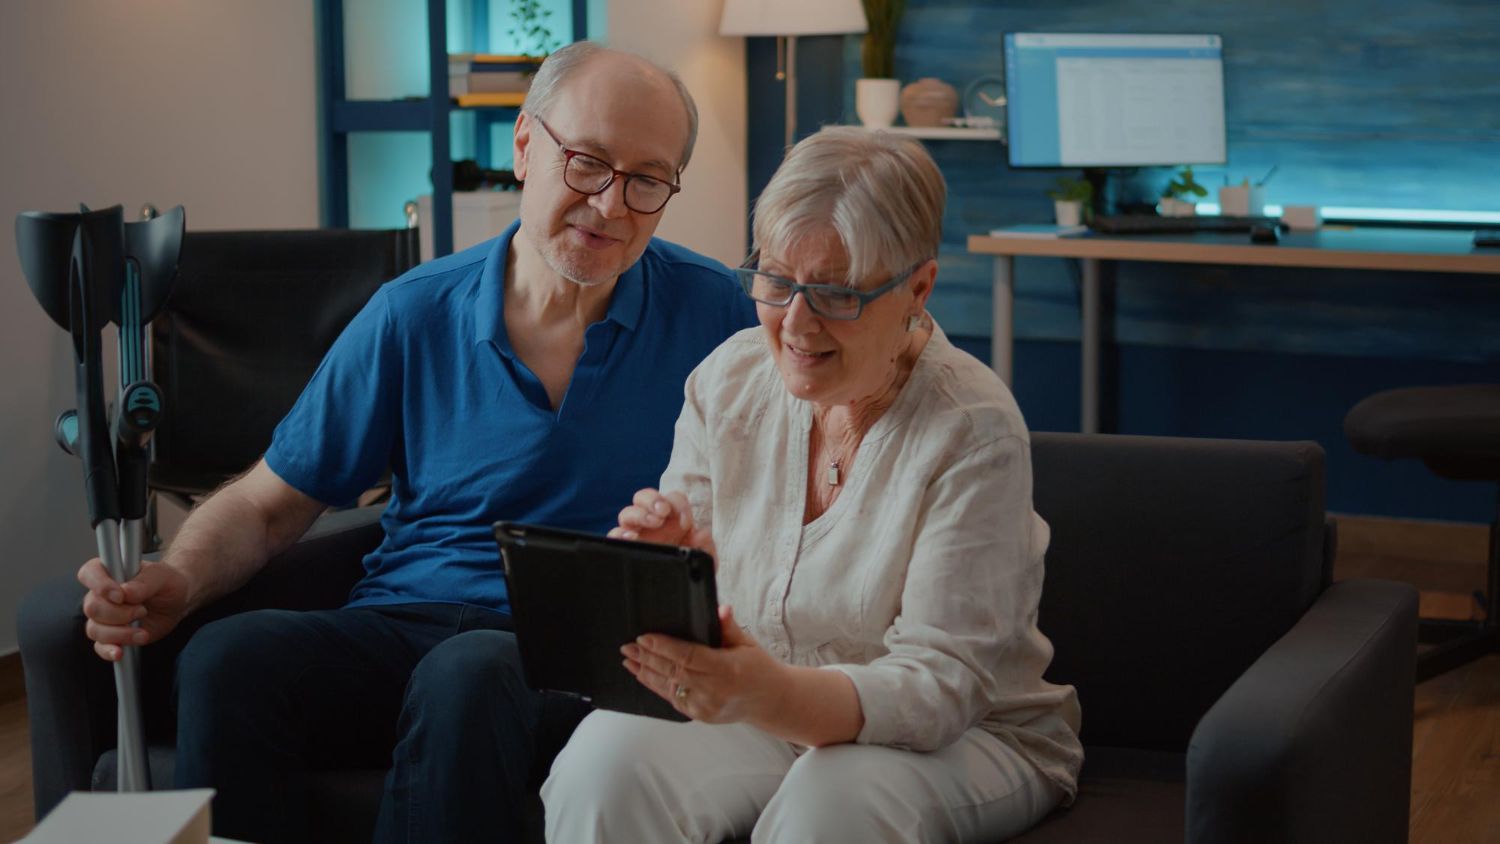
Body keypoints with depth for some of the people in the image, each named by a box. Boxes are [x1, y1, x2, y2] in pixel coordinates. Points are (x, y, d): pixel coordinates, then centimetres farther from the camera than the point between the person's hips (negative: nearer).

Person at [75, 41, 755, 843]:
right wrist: (178, 578, -10)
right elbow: (269, 503, 11)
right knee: (228, 656, -30)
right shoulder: (414, 315, 8)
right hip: (402, 620, 2)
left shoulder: (708, 310, 5)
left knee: (467, 675, -37)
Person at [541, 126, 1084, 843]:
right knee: (603, 759, -26)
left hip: (966, 739, -3)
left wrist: (772, 695, -40)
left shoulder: (973, 431, -16)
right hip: (760, 721, 4)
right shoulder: (728, 381, 0)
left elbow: (938, 684, -21)